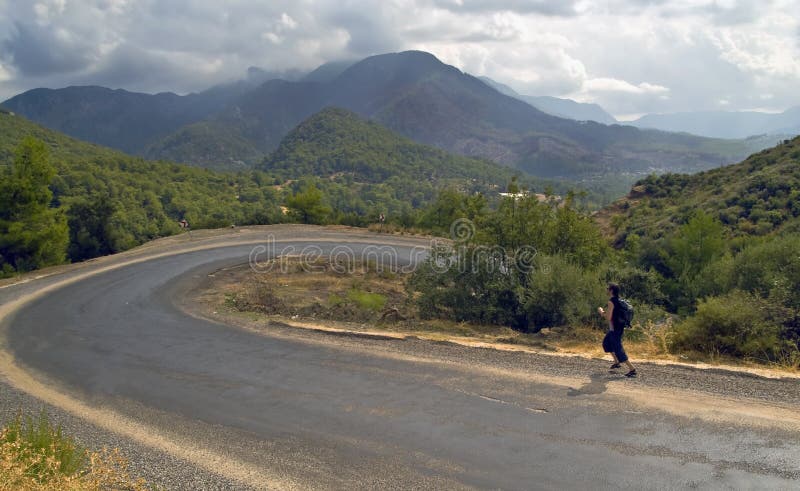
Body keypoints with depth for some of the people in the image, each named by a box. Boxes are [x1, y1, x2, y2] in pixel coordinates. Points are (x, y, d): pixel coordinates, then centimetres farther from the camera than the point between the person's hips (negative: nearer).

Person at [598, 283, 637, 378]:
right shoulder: (620, 300, 6)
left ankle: (632, 369, -4)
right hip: (620, 327, 10)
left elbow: (608, 317, -23)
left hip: (614, 329, -10)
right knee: (606, 342, 26)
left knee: (618, 349, -4)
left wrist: (601, 312, -8)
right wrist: (605, 312, 16)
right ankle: (617, 362, 29)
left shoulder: (611, 302, -21)